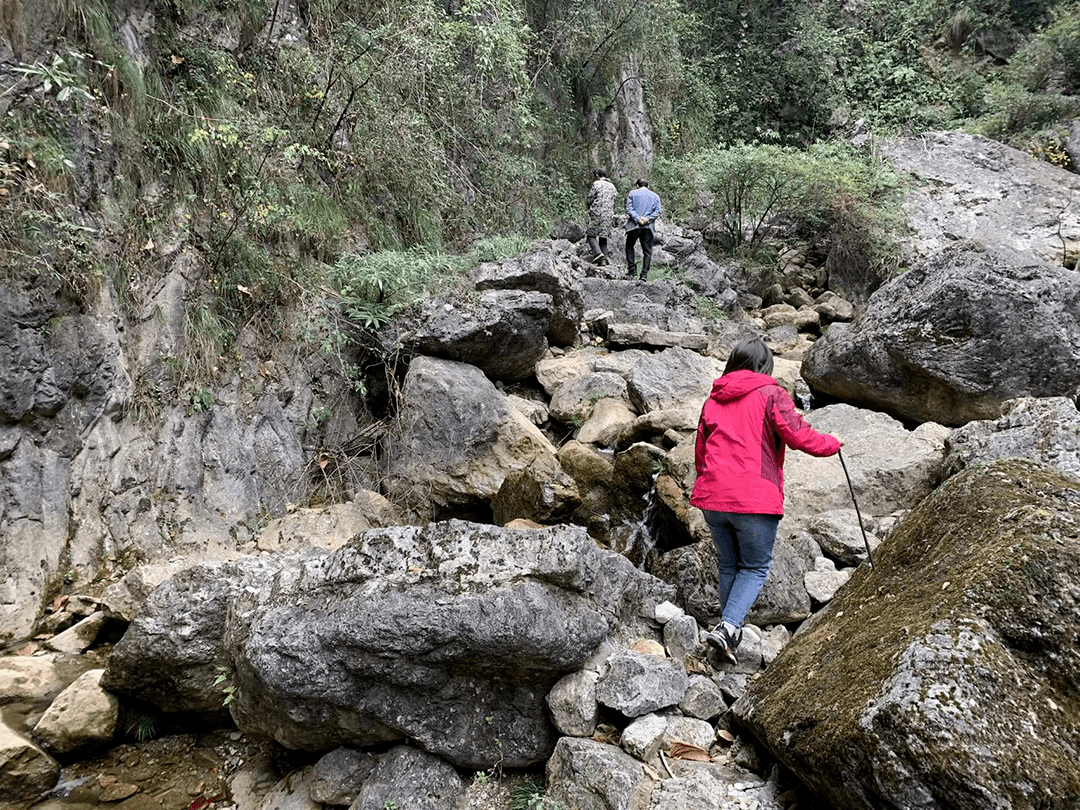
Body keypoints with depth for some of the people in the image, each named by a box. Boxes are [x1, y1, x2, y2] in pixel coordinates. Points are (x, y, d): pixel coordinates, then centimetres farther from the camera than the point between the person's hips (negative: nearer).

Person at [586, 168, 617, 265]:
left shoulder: (596, 184, -3)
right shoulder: (612, 186, 17)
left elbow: (590, 200, -3)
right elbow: (613, 202, 16)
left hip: (597, 213, -6)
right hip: (609, 215, 6)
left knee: (590, 234, 2)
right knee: (603, 236, 8)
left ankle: (597, 253, -19)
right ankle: (604, 258, 1)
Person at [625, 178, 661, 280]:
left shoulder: (632, 193, 9)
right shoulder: (655, 196, 15)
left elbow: (629, 209, -4)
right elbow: (657, 212, 2)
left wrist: (638, 219, -12)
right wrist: (647, 219, -8)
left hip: (634, 226, -2)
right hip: (648, 227, 2)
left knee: (629, 247, 12)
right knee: (647, 251, 4)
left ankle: (632, 271, 1)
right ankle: (644, 274, -2)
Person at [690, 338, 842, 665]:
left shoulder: (713, 400, 15)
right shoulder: (770, 394, -1)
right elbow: (799, 436, -8)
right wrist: (832, 443, 11)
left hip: (712, 497, 5)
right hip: (755, 499, -5)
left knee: (728, 564, 20)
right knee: (755, 567, 9)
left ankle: (732, 632, 25)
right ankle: (728, 626, -9)